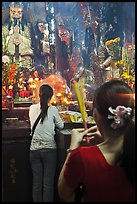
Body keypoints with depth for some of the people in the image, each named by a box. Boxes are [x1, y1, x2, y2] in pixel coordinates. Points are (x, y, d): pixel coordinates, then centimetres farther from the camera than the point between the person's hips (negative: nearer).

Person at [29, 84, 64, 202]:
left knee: (36, 182, 10)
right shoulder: (52, 109, -8)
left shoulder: (32, 108, 2)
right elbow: (61, 126, 4)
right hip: (49, 148, -3)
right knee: (48, 183, 4)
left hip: (34, 149, 3)